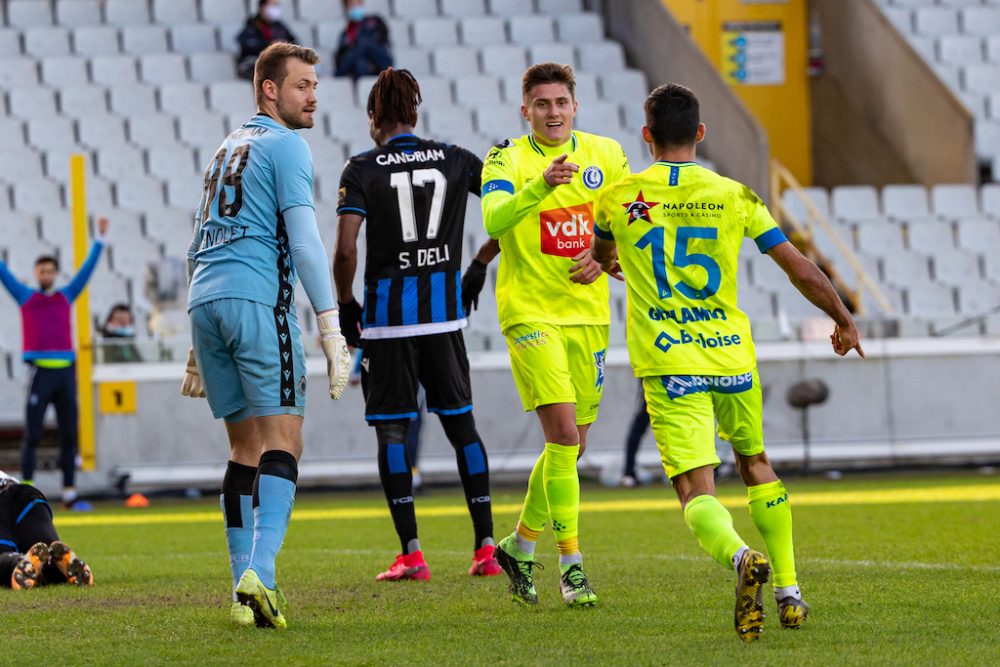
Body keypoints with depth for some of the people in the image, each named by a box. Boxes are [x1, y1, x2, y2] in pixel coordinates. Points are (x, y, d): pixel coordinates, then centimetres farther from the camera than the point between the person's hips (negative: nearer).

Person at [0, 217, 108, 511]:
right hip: (40, 373, -3)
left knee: (69, 435, 4)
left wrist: (100, 239, 11)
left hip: (66, 372, 3)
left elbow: (88, 268, 15)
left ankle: (69, 494, 8)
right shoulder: (25, 297, 8)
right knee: (32, 435, -4)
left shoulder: (66, 296, 14)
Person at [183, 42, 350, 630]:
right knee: (283, 439, -10)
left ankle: (246, 591, 6)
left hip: (205, 299, 8)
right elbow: (303, 240, -10)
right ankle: (260, 574, -26)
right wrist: (331, 330, -10)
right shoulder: (286, 146, 0)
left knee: (246, 447, 11)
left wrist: (200, 348, 30)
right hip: (258, 299, -8)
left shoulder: (228, 148, 26)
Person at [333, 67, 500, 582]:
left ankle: (410, 552, -3)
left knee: (391, 431, 3)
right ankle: (486, 546, 9)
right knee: (460, 422, 12)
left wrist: (345, 303, 2)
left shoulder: (362, 170, -4)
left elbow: (346, 249, -11)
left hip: (388, 312, -3)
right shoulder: (454, 160, 5)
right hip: (443, 309, 3)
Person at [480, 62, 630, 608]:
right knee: (563, 433, -17)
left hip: (588, 313, 5)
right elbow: (493, 221, -25)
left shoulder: (606, 155, 6)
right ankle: (571, 564, -11)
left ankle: (520, 544, 31)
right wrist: (541, 185, -41)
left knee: (572, 443, 11)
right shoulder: (507, 161, -7)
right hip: (530, 312, -5)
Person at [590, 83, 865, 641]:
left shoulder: (619, 198, 1)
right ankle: (789, 592, 25)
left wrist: (609, 261, 50)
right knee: (756, 465, 25)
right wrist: (844, 319, 20)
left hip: (667, 365, -2)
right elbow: (801, 269, 3)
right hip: (732, 355, 2)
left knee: (697, 491, -7)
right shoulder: (735, 196, 0)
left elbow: (601, 254, 24)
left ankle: (741, 557, -39)